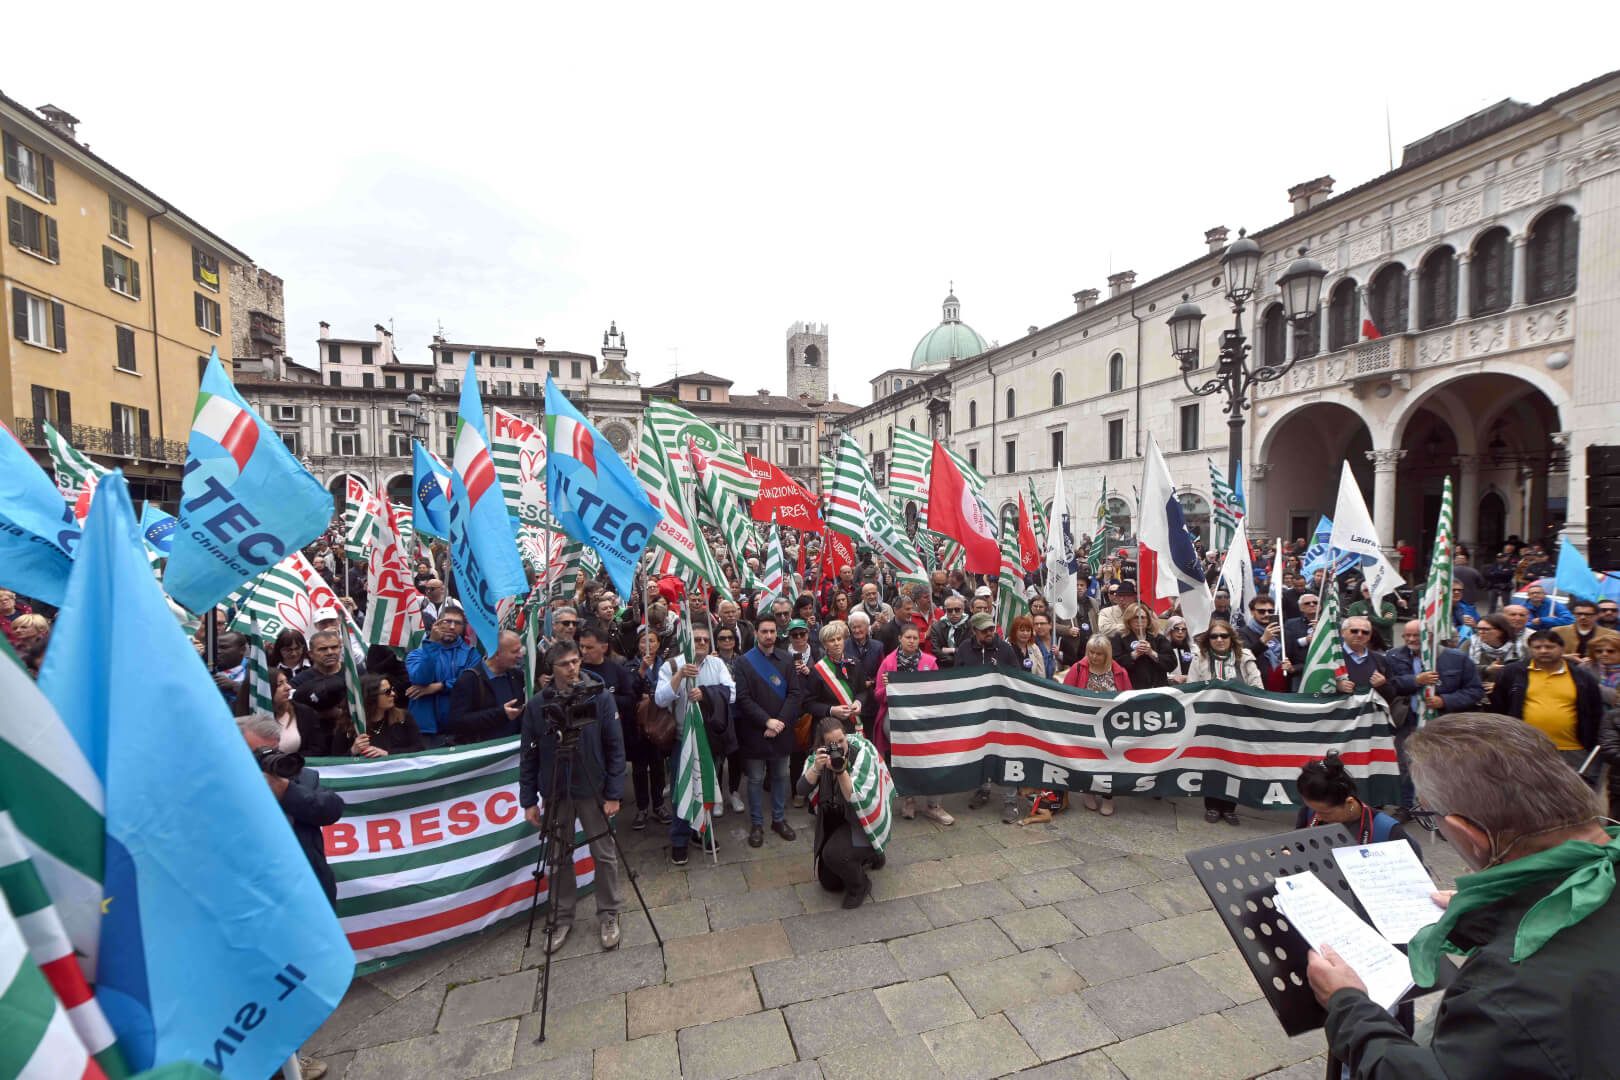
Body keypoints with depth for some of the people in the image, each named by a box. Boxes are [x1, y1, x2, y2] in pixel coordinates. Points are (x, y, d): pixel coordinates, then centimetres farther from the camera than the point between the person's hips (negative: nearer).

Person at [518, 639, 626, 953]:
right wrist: (529, 801, 1)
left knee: (605, 855, 6)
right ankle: (562, 918, 31)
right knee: (558, 859, 12)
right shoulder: (537, 704, -3)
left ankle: (609, 915, 25)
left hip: (594, 791, -1)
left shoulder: (601, 697, -8)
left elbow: (615, 748, -6)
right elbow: (528, 755, 2)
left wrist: (614, 794, -9)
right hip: (555, 793, 2)